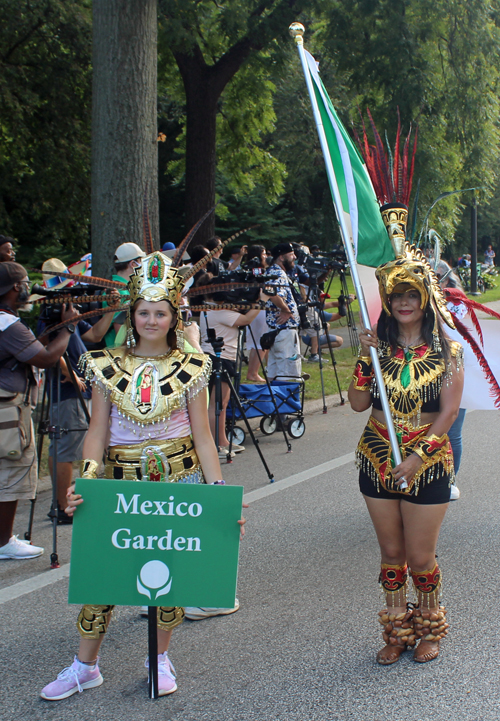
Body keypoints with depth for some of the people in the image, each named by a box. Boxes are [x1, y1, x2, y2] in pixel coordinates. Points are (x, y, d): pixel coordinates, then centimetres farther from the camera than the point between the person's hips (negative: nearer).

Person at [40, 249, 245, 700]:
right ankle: (85, 666, 18)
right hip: (121, 479, 1)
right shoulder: (107, 366, 1)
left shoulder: (191, 368, 0)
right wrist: (84, 480, -15)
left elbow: (202, 436, 1)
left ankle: (160, 658, 27)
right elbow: (97, 431, 1)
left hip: (179, 477, 0)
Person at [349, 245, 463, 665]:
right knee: (392, 554, 12)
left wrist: (418, 456, -17)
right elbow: (358, 403, -3)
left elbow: (449, 411, -9)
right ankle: (398, 631, 28)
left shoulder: (447, 351, -3)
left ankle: (429, 627, 28)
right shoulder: (378, 347, 3)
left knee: (420, 558, 4)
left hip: (428, 463, -2)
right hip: (378, 458, 3)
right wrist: (366, 358, -14)